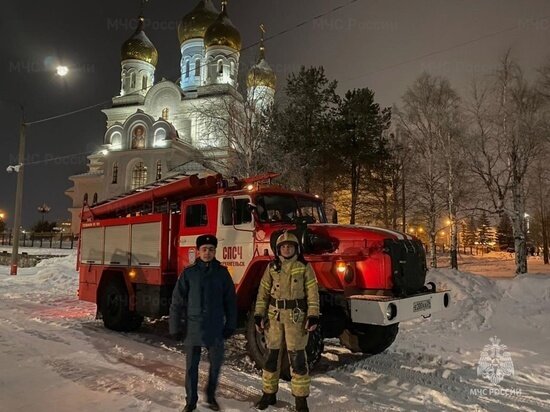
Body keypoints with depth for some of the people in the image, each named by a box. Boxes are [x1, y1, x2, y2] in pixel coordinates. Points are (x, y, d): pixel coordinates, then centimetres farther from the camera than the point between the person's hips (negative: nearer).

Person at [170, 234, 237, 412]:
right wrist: (176, 327, -2)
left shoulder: (222, 273, -1)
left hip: (215, 329, 1)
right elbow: (177, 302, -1)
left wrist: (230, 325, 4)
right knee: (191, 367, 9)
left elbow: (230, 301, 4)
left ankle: (211, 396, 34)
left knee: (216, 364, 11)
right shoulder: (188, 273, -3)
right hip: (192, 328, -1)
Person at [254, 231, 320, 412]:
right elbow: (263, 292, 5)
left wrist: (313, 316, -12)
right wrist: (258, 315, 1)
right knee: (272, 354, 11)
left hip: (296, 316, -3)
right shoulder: (272, 267, 4)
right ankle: (269, 393, 27)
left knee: (297, 356, 0)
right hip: (274, 315, 3)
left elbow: (313, 293, -5)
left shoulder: (304, 267, -3)